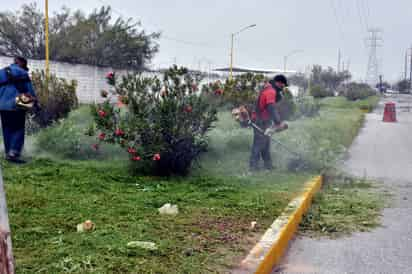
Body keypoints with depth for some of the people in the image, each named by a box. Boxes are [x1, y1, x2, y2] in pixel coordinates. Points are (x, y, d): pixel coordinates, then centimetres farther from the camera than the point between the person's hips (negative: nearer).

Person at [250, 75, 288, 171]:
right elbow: (272, 108, -33)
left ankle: (268, 165, 24)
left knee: (266, 144, 16)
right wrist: (278, 122, -38)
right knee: (259, 144, -7)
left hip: (264, 121, 11)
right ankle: (253, 166, -3)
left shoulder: (270, 89, 13)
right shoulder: (270, 91, -21)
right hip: (261, 122, -11)